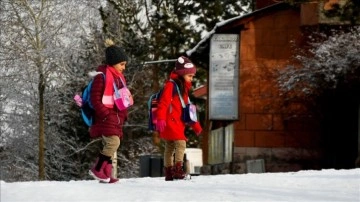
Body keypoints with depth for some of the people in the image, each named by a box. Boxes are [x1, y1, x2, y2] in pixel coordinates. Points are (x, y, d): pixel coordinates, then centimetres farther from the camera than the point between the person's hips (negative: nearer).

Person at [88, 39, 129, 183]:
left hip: (116, 118, 9)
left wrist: (123, 115, 16)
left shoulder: (119, 77, 18)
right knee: (113, 142, -19)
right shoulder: (102, 76, -10)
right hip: (106, 117, -9)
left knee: (110, 145, 8)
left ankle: (106, 175, 10)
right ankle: (97, 170, -10)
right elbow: (95, 98, -14)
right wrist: (105, 114, -19)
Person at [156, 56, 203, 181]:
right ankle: (178, 170, -22)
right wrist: (160, 118, -31)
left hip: (178, 123, 9)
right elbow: (163, 102, -19)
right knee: (181, 143, -18)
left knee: (170, 147, 11)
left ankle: (169, 174, 13)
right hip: (169, 122, -9)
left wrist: (195, 125, 26)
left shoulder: (183, 88, 21)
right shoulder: (171, 85, -9)